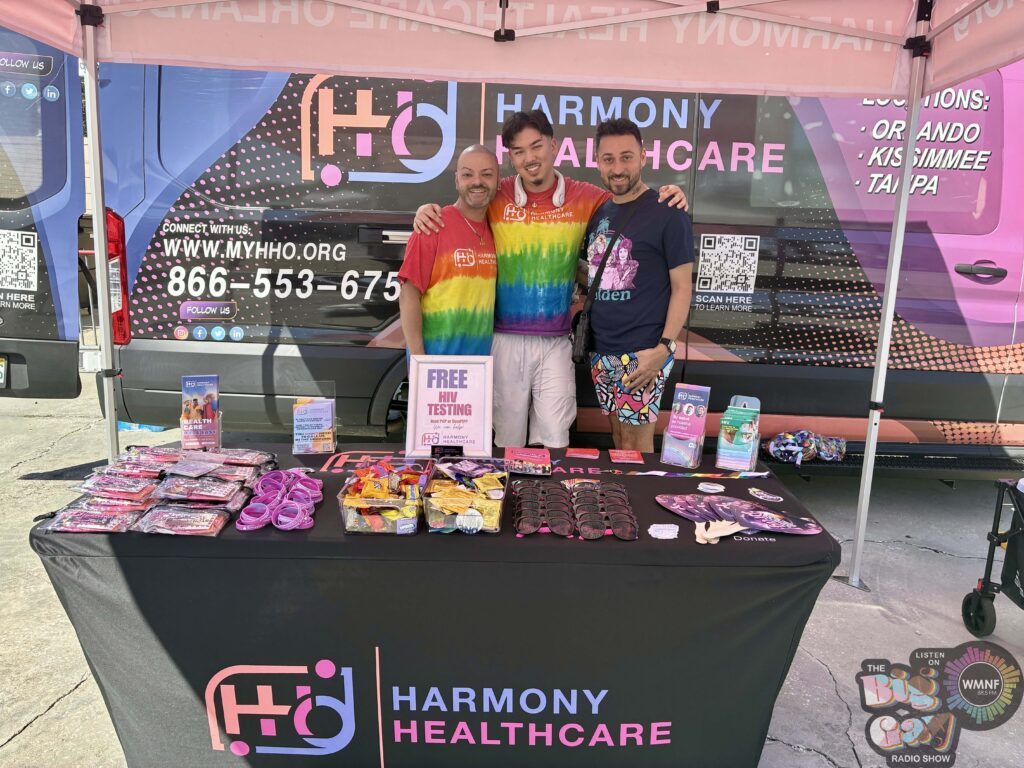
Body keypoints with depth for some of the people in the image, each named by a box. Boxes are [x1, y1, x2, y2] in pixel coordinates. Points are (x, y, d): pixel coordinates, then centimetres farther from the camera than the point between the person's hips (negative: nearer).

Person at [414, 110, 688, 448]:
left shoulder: (584, 198, -1)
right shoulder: (496, 197, 0)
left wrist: (667, 198, -9)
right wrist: (427, 211, -8)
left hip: (555, 343, 0)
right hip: (505, 340, 1)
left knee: (553, 440, 4)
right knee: (508, 437, 12)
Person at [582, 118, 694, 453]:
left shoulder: (667, 214, -8)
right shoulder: (599, 213, 11)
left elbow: (681, 286, -9)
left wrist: (665, 347, -18)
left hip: (643, 354, -6)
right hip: (602, 351, 6)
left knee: (636, 444, 2)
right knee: (618, 435, 16)